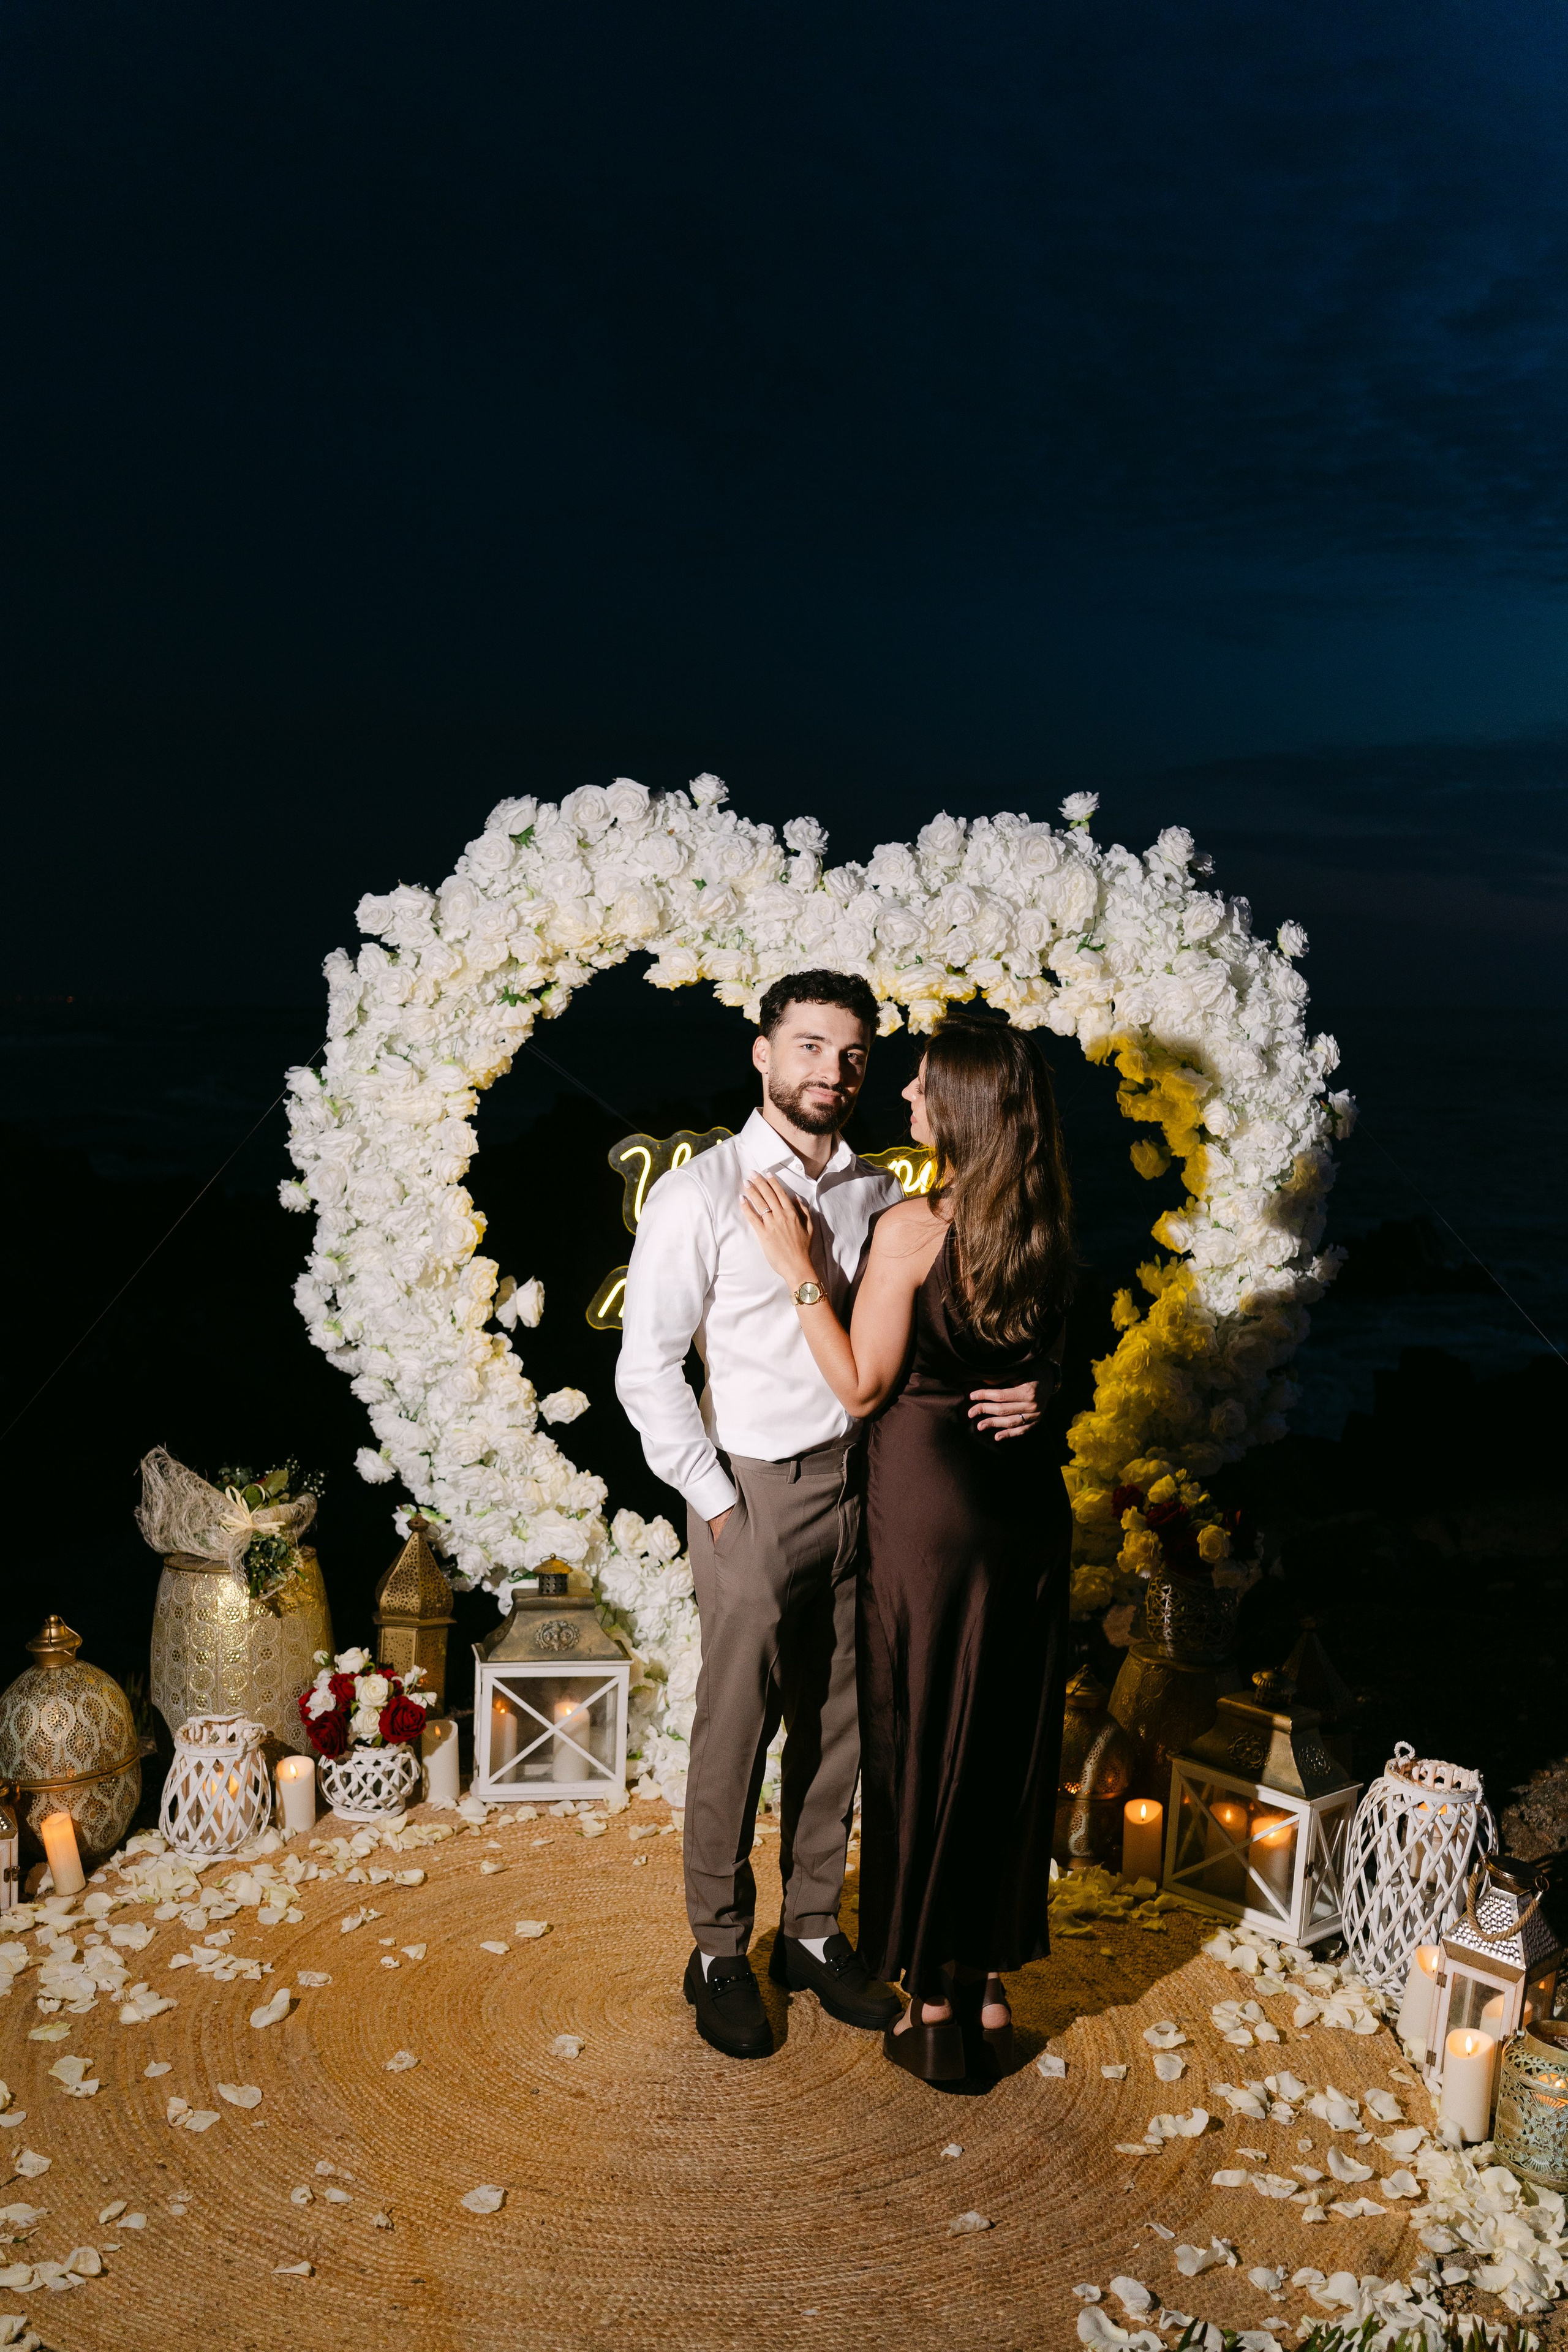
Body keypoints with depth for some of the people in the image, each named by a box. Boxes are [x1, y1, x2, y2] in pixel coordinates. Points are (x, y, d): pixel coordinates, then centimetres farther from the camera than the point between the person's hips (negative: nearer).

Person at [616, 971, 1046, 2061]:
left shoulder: (880, 1196, 7)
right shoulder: (702, 1193, -8)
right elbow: (647, 1370, -8)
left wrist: (1013, 1394, -10)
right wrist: (718, 1504, -10)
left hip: (865, 1483, 5)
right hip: (757, 1492, -4)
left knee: (838, 1725, 14)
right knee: (736, 1730, 6)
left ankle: (814, 1932, 32)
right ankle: (720, 1952, 24)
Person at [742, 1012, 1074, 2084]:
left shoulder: (911, 1229, -19)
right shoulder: (1047, 1226, 0)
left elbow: (863, 1387, -12)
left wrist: (799, 1266, -11)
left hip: (930, 1497, -6)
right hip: (1029, 1493, 6)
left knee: (924, 1747, 8)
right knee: (1012, 1749, 16)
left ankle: (934, 2007, 21)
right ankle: (994, 1990, 29)